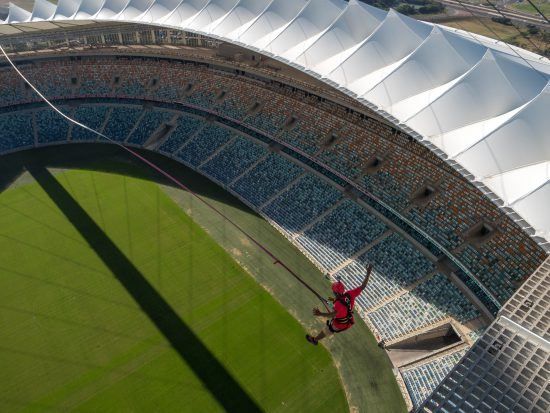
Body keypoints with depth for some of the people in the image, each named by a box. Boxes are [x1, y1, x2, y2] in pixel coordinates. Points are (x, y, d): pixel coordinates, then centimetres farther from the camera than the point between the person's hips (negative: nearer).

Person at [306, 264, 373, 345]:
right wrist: (368, 273, -18)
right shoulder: (350, 294, -25)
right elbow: (363, 286, -21)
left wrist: (320, 314, -69)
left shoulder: (338, 303, -41)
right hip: (349, 322, 6)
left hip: (339, 325, -5)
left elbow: (333, 314, -56)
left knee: (326, 331, 22)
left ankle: (314, 340, 48)